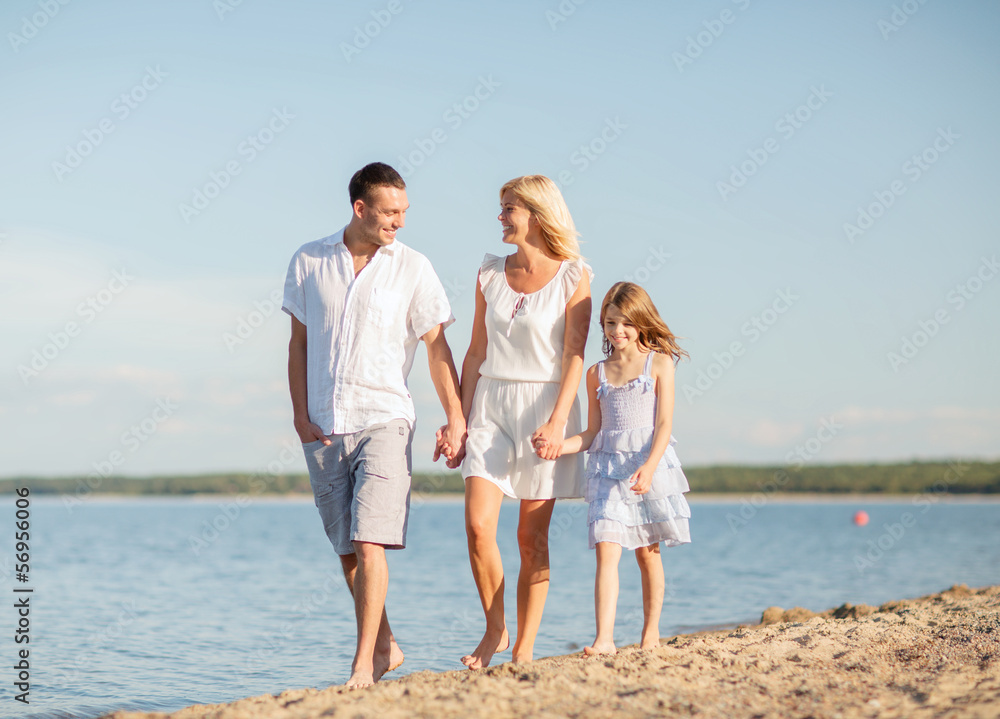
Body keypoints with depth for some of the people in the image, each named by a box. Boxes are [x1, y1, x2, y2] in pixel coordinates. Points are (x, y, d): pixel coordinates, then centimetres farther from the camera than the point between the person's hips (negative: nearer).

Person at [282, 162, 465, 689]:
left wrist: (456, 418, -4)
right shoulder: (309, 262, 6)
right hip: (323, 428, 3)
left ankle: (364, 663, -10)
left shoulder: (412, 267, 0)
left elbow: (437, 348, 2)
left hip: (384, 419, -3)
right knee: (346, 550, 9)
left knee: (369, 544, -15)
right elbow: (299, 342, 11)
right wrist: (300, 413, 2)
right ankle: (385, 646, 23)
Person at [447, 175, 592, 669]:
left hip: (545, 407, -3)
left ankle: (525, 647, 7)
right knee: (478, 524, -11)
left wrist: (557, 422, -18)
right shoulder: (490, 274, 10)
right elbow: (477, 352, 12)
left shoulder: (572, 276, -2)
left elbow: (574, 355, -8)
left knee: (532, 537, -1)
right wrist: (460, 418, 6)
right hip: (490, 406, 3)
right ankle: (495, 630, 7)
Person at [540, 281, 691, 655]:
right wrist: (558, 446, -6)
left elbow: (664, 423, -5)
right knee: (606, 549, -11)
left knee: (647, 551, 7)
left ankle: (651, 632, 21)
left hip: (650, 462, -2)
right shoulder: (597, 373, 12)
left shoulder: (659, 363, 3)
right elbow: (593, 432, 12)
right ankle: (604, 638, -17)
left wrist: (649, 467, -19)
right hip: (607, 467, 2)